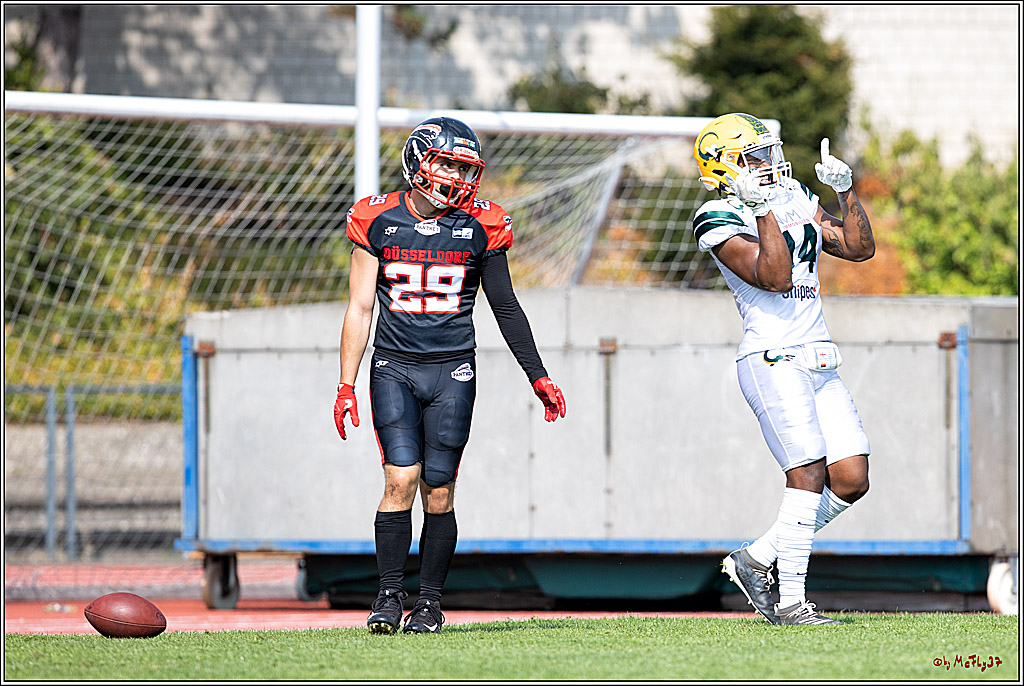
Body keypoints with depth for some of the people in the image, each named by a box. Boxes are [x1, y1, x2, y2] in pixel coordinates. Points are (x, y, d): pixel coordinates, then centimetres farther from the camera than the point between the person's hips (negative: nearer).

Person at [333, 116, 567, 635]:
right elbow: (360, 307, 3)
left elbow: (506, 310, 9)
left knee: (438, 492, -2)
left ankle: (430, 602, 9)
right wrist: (346, 386, -1)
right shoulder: (379, 221, 0)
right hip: (394, 369, -1)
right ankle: (389, 597, -3)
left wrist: (539, 378, 6)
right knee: (401, 480, -12)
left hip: (452, 374, 1)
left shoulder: (479, 227, 2)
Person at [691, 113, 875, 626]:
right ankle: (791, 602, -7)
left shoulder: (797, 201, 16)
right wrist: (767, 209, -22)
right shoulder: (720, 222, -7)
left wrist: (846, 190, 6)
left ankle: (758, 559, 14)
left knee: (851, 480, 1)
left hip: (819, 361, 8)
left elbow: (859, 249, 14)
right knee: (809, 476, -14)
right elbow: (774, 277, -19)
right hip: (773, 359, -8)